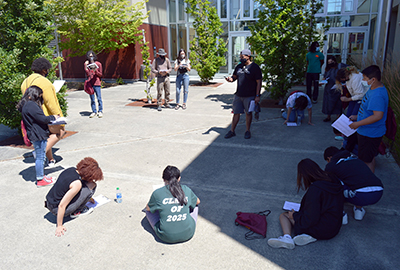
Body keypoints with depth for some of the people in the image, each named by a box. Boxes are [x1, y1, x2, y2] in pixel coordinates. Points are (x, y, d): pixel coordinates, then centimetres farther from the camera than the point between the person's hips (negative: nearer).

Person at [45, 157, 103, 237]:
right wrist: (59, 226, -15)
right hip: (56, 209, -8)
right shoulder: (77, 184, -27)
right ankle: (76, 212, 1)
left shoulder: (72, 169, -1)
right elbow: (61, 206, -26)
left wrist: (88, 198, 32)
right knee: (91, 186, -13)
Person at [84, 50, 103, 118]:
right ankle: (94, 112, 14)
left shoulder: (98, 64, 4)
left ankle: (100, 111, 7)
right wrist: (85, 66, -7)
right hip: (90, 84, 3)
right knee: (92, 99, 7)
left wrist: (96, 71, -14)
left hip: (97, 84, -2)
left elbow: (100, 75, 4)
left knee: (99, 98, -3)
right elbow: (87, 74, 2)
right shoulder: (87, 64, 10)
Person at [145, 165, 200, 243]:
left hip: (167, 237, -2)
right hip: (188, 234, 2)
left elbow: (148, 208, 10)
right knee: (195, 205, 26)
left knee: (149, 210, 19)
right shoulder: (186, 190, -2)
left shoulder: (157, 193, -9)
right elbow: (197, 201, 19)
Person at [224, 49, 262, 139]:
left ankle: (247, 131, 20)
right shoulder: (239, 66, 10)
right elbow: (234, 77, 20)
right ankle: (232, 131, 15)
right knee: (236, 113, 7)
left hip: (249, 96, -5)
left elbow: (259, 82, -7)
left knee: (248, 113, 7)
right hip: (238, 95, 5)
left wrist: (257, 96, -12)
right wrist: (230, 79, -6)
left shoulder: (255, 67, -6)